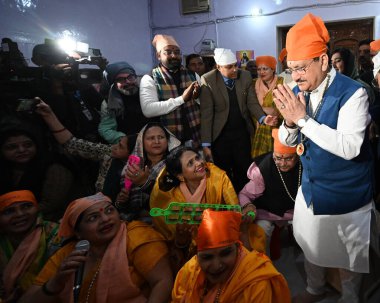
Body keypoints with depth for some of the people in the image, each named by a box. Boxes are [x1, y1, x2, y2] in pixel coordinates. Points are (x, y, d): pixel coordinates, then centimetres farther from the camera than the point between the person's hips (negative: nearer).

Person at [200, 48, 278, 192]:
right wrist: (206, 144, -16)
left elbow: (252, 103, 1)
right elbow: (206, 114, -14)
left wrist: (263, 118, -20)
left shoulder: (246, 76, -2)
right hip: (220, 135, -3)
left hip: (242, 132, 3)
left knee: (243, 172, 11)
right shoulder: (208, 80, -13)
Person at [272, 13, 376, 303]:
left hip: (345, 195, -5)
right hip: (311, 189, 6)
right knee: (311, 246, 22)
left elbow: (350, 147, -32)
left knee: (347, 255, 16)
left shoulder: (352, 93, -21)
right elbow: (289, 141, 2)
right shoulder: (299, 92, -2)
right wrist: (290, 122, -20)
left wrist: (303, 119, -31)